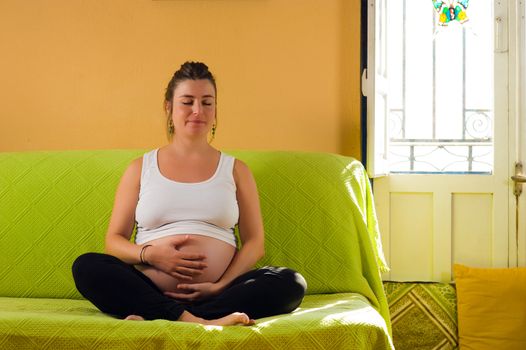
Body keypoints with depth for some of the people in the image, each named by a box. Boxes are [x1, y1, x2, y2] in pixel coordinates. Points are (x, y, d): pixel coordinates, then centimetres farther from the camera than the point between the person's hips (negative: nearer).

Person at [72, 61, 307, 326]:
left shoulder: (235, 170, 15)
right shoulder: (140, 169, 15)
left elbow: (255, 242, 9)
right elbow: (114, 239, 12)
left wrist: (221, 286, -9)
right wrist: (150, 254, -11)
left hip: (217, 292, 1)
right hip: (149, 291, 0)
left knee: (291, 283, -27)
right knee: (86, 266, -26)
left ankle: (154, 317, -32)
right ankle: (194, 320, -37)